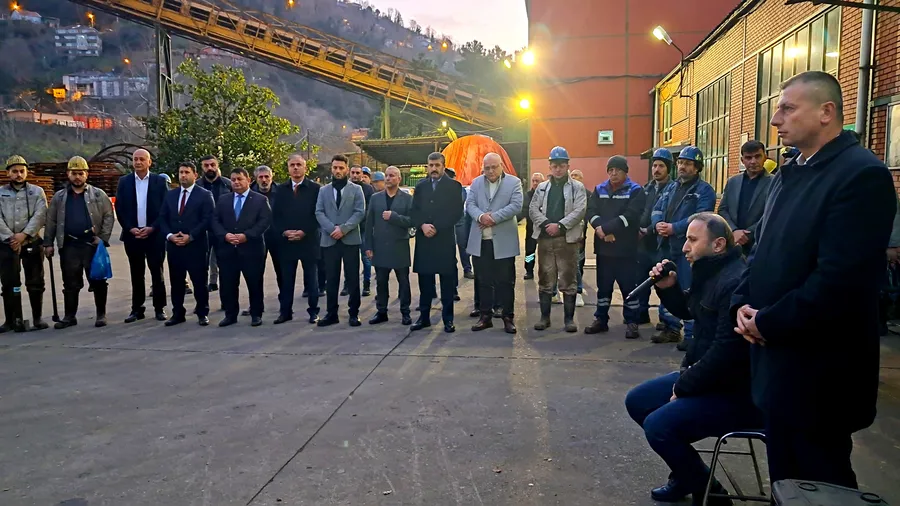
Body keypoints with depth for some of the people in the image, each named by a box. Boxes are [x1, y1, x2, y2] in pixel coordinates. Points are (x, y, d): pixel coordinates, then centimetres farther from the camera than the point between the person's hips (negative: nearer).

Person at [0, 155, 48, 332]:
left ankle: (38, 319, 11)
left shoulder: (37, 191, 6)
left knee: (35, 283, 3)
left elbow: (40, 215, -6)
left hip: (32, 243, -1)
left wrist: (24, 234, -16)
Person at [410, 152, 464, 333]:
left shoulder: (454, 186, 2)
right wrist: (423, 226, -12)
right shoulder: (420, 186, 13)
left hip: (445, 239, -3)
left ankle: (448, 319, 9)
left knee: (447, 281, 2)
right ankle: (424, 316, 16)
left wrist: (436, 227, -14)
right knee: (424, 280, 7)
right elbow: (414, 211, 6)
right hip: (424, 239, 3)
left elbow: (456, 213, -7)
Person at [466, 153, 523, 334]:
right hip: (480, 241, 3)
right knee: (483, 281, 9)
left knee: (505, 282, 3)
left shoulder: (514, 182, 1)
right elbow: (470, 204, 3)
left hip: (503, 241, -3)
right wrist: (480, 216, -18)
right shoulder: (476, 182, 11)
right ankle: (486, 316, 19)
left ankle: (508, 318, 12)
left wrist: (494, 218, -18)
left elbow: (516, 205, -10)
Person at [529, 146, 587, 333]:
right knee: (545, 280, 8)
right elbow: (533, 209, 4)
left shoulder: (577, 187, 3)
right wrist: (546, 224, -12)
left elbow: (579, 211, -9)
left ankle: (569, 318, 10)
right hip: (545, 239, 3)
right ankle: (545, 317, 16)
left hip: (568, 239, -3)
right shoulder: (542, 187, 14)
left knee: (568, 281, 1)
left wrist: (560, 225, -17)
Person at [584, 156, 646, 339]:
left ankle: (632, 322, 12)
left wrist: (605, 228, -20)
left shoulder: (636, 191, -2)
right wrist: (602, 230, -18)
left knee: (629, 286, 2)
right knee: (603, 286, 13)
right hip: (603, 247, 4)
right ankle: (601, 320, 23)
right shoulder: (599, 190, 12)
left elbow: (630, 216, -16)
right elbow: (591, 212, 0)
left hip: (626, 248, -4)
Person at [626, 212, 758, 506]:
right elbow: (688, 310, 23)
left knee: (658, 425, -22)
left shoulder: (735, 282, -25)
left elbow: (727, 350, -29)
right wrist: (668, 288, 2)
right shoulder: (710, 272, 7)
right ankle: (687, 473, 24)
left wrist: (683, 387, -16)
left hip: (736, 391, -10)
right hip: (704, 374, 11)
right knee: (637, 402, 12)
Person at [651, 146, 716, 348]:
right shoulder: (671, 187, 19)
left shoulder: (704, 190, -3)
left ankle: (691, 334, 2)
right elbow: (657, 209, 10)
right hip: (667, 245, 7)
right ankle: (670, 328, 25)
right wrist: (658, 224, -12)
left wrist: (674, 228, -23)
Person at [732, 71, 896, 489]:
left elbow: (840, 279, -24)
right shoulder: (789, 174, 12)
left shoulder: (862, 174, -17)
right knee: (785, 480, 20)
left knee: (819, 486, 8)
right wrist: (743, 304, 0)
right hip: (776, 357, 8)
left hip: (818, 370, -8)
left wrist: (768, 323, -15)